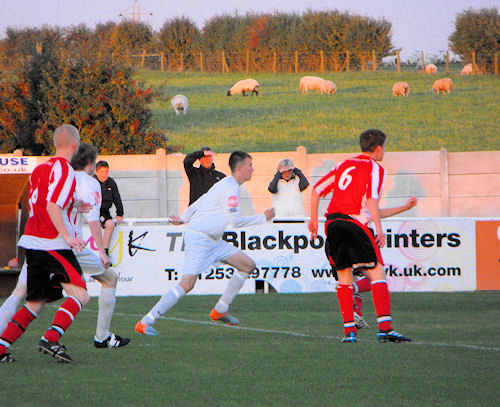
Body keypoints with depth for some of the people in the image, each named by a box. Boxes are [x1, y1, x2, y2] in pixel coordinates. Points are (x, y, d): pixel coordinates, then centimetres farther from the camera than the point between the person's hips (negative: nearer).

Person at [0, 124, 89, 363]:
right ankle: (50, 339, -26)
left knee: (36, 303, 13)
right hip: (53, 243, -9)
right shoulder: (64, 170, -9)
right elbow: (52, 206, -20)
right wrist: (67, 236, -25)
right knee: (79, 295, -11)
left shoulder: (39, 169, 18)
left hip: (32, 241, 9)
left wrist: (73, 206, 32)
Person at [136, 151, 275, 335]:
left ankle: (220, 311, 15)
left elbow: (199, 203, 22)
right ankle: (145, 322, -18)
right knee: (187, 284, -21)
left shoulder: (226, 185, 15)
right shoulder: (230, 189, -17)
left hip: (213, 240, 11)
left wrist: (183, 219, 29)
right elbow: (236, 221, -17)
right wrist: (263, 217, -7)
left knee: (248, 265, 8)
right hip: (199, 239, -11)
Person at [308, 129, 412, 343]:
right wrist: (379, 230, -18)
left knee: (344, 276, 11)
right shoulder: (375, 168, 2)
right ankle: (385, 327, -16)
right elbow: (371, 199, -14)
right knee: (376, 273, -5)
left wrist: (314, 219, 24)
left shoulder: (344, 165, 21)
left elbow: (316, 190, 20)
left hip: (332, 222, 6)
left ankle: (349, 329, 5)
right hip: (355, 223, -6)